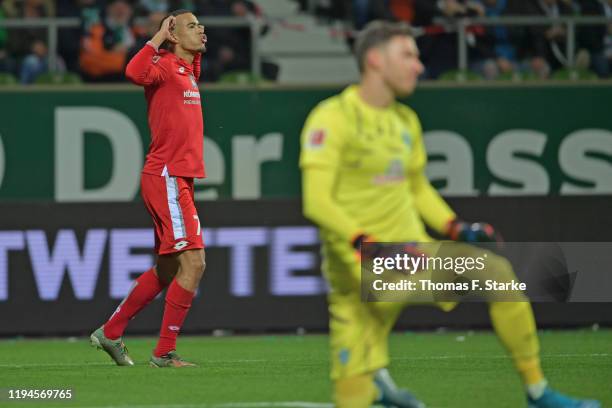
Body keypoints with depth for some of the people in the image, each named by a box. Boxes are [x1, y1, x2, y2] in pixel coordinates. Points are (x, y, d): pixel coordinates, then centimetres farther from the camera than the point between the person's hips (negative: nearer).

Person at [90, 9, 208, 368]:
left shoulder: (188, 68, 16)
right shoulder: (165, 65, -11)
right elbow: (136, 72, -34)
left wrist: (199, 41, 23)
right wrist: (159, 37, -23)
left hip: (179, 179, 10)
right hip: (166, 177, -10)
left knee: (168, 269, 15)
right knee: (193, 263, -13)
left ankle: (110, 333, 26)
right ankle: (165, 352, -8)